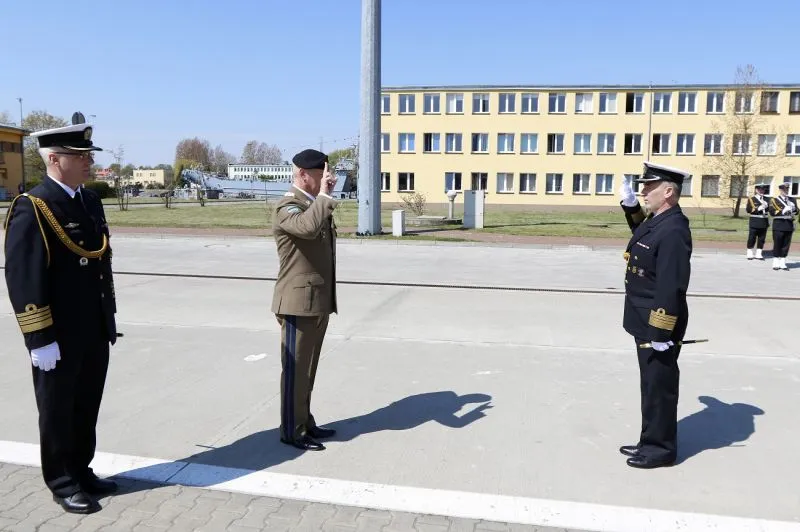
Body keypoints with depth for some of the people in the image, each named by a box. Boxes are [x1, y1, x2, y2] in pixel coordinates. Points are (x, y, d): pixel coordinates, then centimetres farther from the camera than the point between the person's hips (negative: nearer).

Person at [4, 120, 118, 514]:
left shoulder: (90, 201, 9)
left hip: (95, 331, 7)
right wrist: (40, 339, -19)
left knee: (87, 407, 19)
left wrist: (109, 318, 14)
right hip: (58, 337, -7)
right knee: (57, 411, 12)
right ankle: (62, 482, 29)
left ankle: (81, 470, 36)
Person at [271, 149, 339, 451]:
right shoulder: (287, 207, -14)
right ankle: (292, 431, 14)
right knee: (295, 369, 2)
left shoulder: (315, 205, 17)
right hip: (299, 302, -9)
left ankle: (305, 422, 28)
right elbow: (309, 227, -38)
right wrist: (324, 195, -23)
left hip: (318, 302, 9)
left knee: (308, 368, 17)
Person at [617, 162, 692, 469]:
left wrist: (660, 333, -25)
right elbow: (642, 232, 34)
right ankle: (652, 441, 32)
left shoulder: (672, 230, -23)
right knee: (651, 384, 19)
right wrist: (631, 206, 19)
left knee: (659, 386, 4)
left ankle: (661, 448, 19)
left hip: (659, 325, -10)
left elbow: (671, 289, -26)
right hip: (646, 323, 10)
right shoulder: (656, 221, 7)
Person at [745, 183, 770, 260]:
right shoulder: (751, 199, 1)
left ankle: (759, 254, 13)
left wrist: (766, 205, -16)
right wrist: (759, 208, -19)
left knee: (761, 239, 6)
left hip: (764, 221, 4)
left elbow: (769, 208, 3)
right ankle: (750, 254, 6)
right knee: (752, 238, -1)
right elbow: (749, 210, -10)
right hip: (755, 221, -4)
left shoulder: (766, 199, 14)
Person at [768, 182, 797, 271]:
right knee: (777, 244, -1)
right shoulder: (774, 200, 1)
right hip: (779, 225, -4)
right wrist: (783, 211, -21)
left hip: (789, 225, 4)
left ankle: (782, 263, 10)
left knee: (786, 245, 5)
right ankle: (775, 263, 4)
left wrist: (793, 208, -13)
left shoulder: (792, 200, 15)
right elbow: (772, 212, -10)